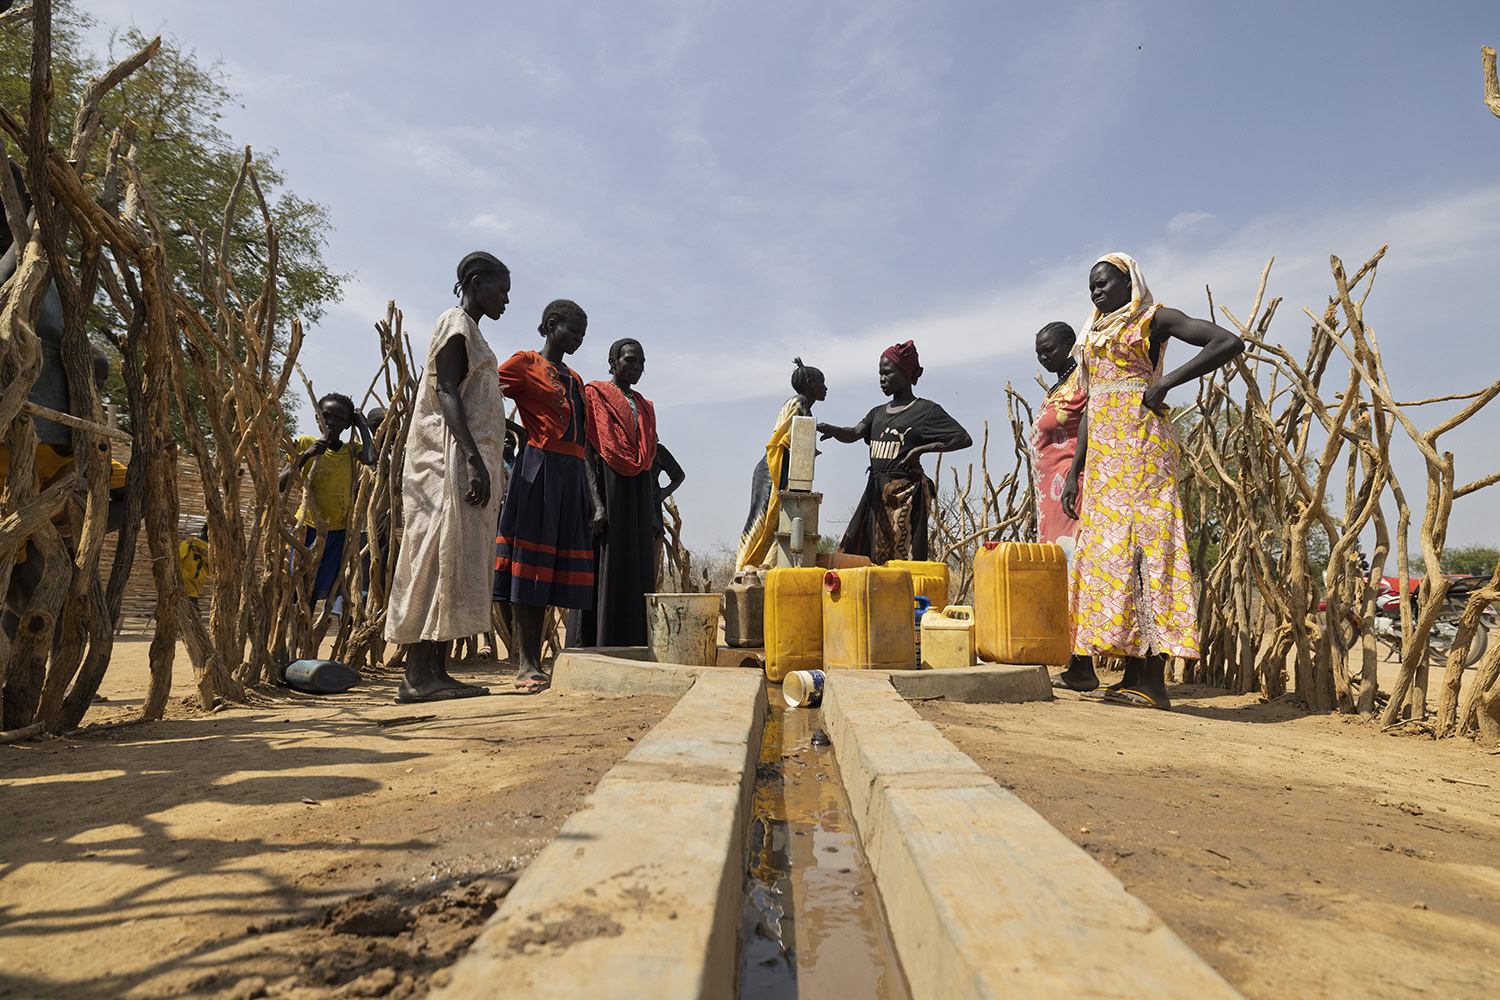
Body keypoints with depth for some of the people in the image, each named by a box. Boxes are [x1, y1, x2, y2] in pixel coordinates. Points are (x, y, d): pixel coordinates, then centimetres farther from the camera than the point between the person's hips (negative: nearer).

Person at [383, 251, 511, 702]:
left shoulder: (471, 332, 26)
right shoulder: (456, 324, -2)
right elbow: (447, 392, -15)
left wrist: (482, 460, 19)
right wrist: (474, 458, -25)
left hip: (466, 461, 9)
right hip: (451, 461, -9)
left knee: (457, 563, 3)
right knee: (439, 558, -12)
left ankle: (436, 672, 4)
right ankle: (418, 676, -11)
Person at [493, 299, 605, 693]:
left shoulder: (575, 380, 23)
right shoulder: (525, 363, 5)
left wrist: (595, 498, 12)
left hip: (573, 477, 7)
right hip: (539, 470, -6)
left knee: (551, 571, 5)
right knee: (529, 571, -6)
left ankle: (533, 662, 9)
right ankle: (526, 665, -2)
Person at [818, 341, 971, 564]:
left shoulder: (925, 410, 0)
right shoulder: (878, 412, 19)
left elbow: (964, 439, -6)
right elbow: (854, 434, 3)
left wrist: (921, 448, -12)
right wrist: (832, 429, -18)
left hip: (905, 494, -7)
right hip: (875, 491, 7)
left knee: (900, 559, -9)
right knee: (854, 552, 3)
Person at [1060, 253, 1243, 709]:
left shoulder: (1154, 317, 5)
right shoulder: (1095, 334, 25)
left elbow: (1230, 343, -6)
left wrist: (1168, 381, -12)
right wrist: (1074, 471, 15)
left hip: (1141, 438, -7)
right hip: (1102, 449, 8)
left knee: (1143, 541, -13)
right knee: (1107, 548, 0)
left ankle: (1154, 680, -13)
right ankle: (1132, 675, 3)